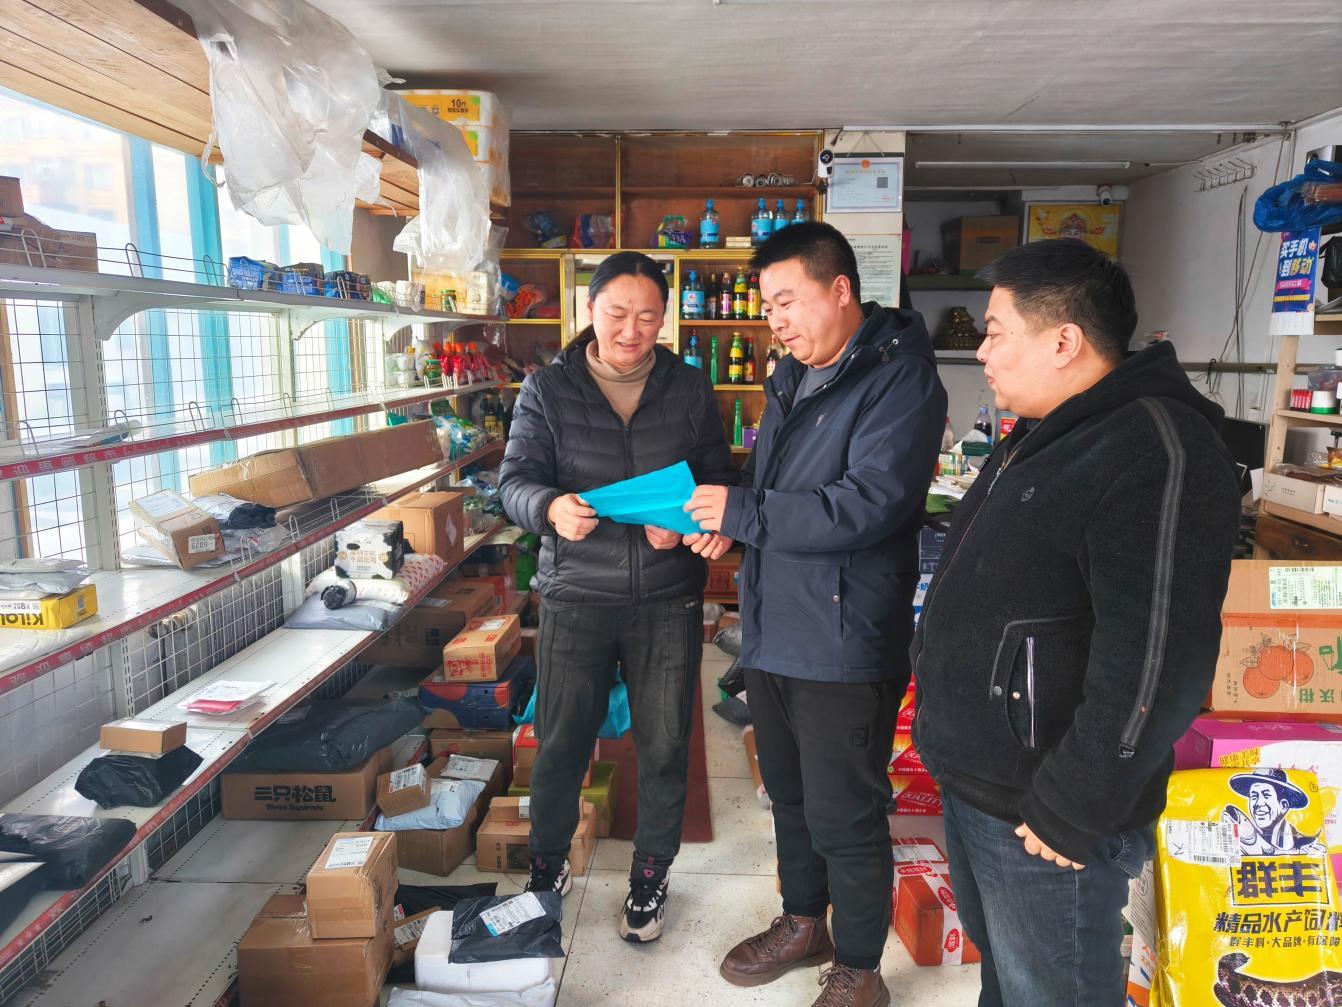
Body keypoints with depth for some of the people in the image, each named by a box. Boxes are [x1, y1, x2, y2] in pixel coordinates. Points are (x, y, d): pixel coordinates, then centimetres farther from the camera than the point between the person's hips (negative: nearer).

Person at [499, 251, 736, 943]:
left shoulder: (690, 391, 4)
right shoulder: (547, 390, 0)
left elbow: (720, 483, 4)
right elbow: (515, 481, -7)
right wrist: (551, 508, -29)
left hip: (668, 599, 1)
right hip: (575, 596, -1)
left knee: (664, 744, 10)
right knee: (561, 740, 9)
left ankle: (651, 874, 34)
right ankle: (547, 861, 36)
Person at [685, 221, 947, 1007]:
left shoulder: (901, 380, -15)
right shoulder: (795, 376, 12)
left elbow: (868, 505, -26)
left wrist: (742, 513, -23)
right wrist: (725, 516, 1)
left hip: (844, 646, -8)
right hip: (773, 633, 8)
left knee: (846, 821, 6)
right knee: (790, 795, 23)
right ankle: (803, 923, 44)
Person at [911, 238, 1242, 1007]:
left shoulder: (1156, 450, -21)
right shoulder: (1046, 437, 11)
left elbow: (1157, 656, -27)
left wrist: (1073, 811, -21)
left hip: (1040, 821, -9)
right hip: (973, 785, 9)